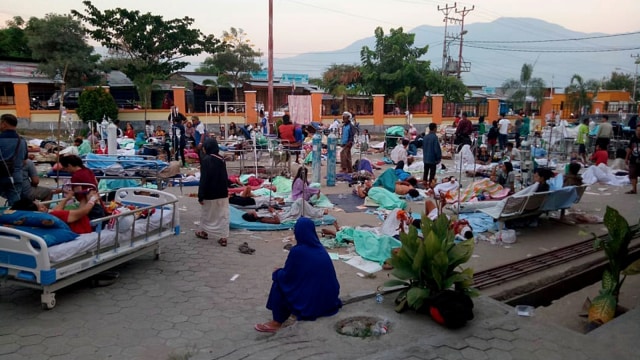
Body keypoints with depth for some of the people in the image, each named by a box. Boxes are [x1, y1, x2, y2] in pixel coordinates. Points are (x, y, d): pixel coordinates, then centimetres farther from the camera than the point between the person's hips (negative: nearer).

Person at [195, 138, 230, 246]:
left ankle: (204, 232, 32)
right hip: (223, 193, 6)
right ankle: (223, 237, 6)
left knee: (207, 214, 14)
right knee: (223, 215, 6)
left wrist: (201, 195, -14)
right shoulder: (221, 159, 4)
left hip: (210, 194, -6)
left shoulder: (206, 160, -16)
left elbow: (204, 179, -18)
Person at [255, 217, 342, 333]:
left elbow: (286, 276, -6)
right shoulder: (320, 248, 4)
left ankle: (277, 323, 13)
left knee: (279, 280, 9)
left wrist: (277, 272, 15)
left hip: (309, 304, -7)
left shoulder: (297, 251, -17)